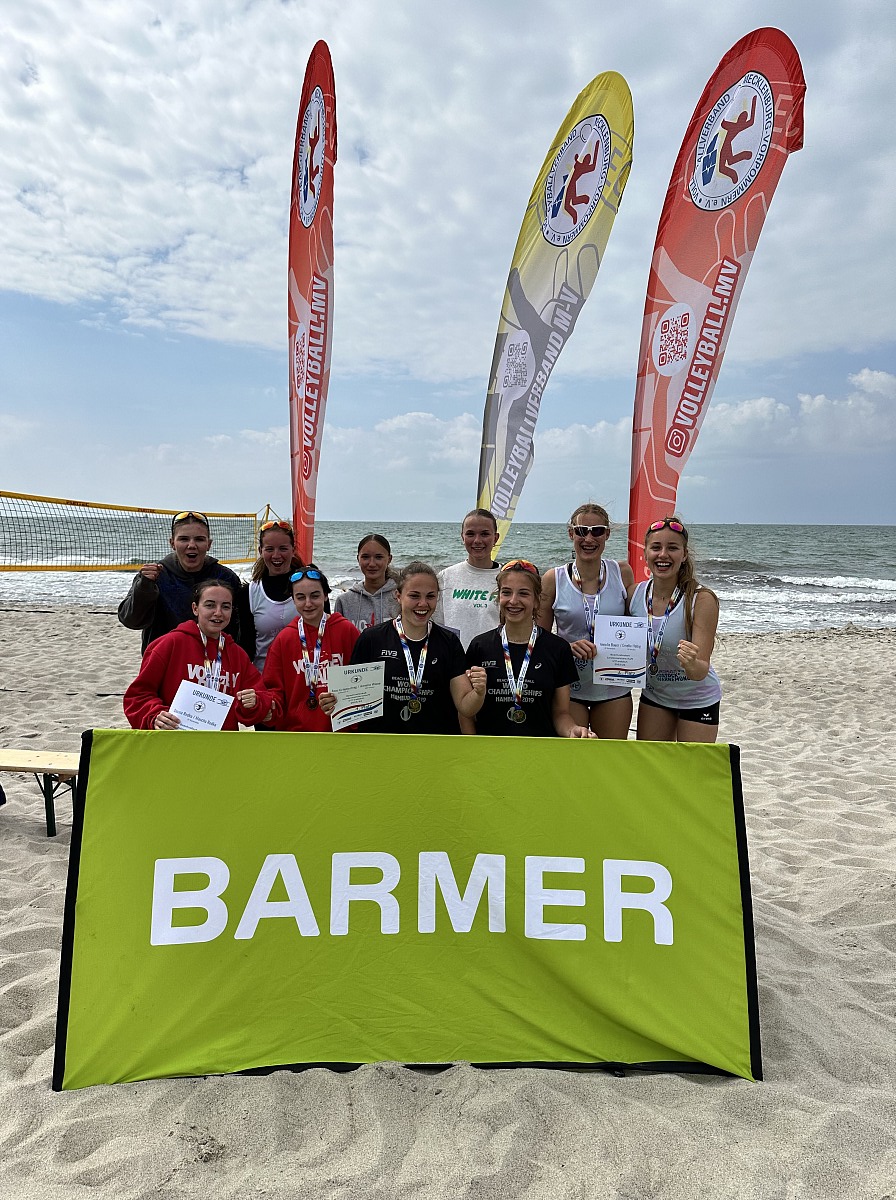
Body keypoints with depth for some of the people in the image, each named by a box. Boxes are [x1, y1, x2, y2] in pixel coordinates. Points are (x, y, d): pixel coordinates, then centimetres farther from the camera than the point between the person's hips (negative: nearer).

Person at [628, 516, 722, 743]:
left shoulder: (702, 599, -24)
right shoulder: (635, 594, -12)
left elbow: (701, 671, -24)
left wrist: (692, 664, -45)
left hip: (697, 700, -3)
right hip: (653, 695, 3)